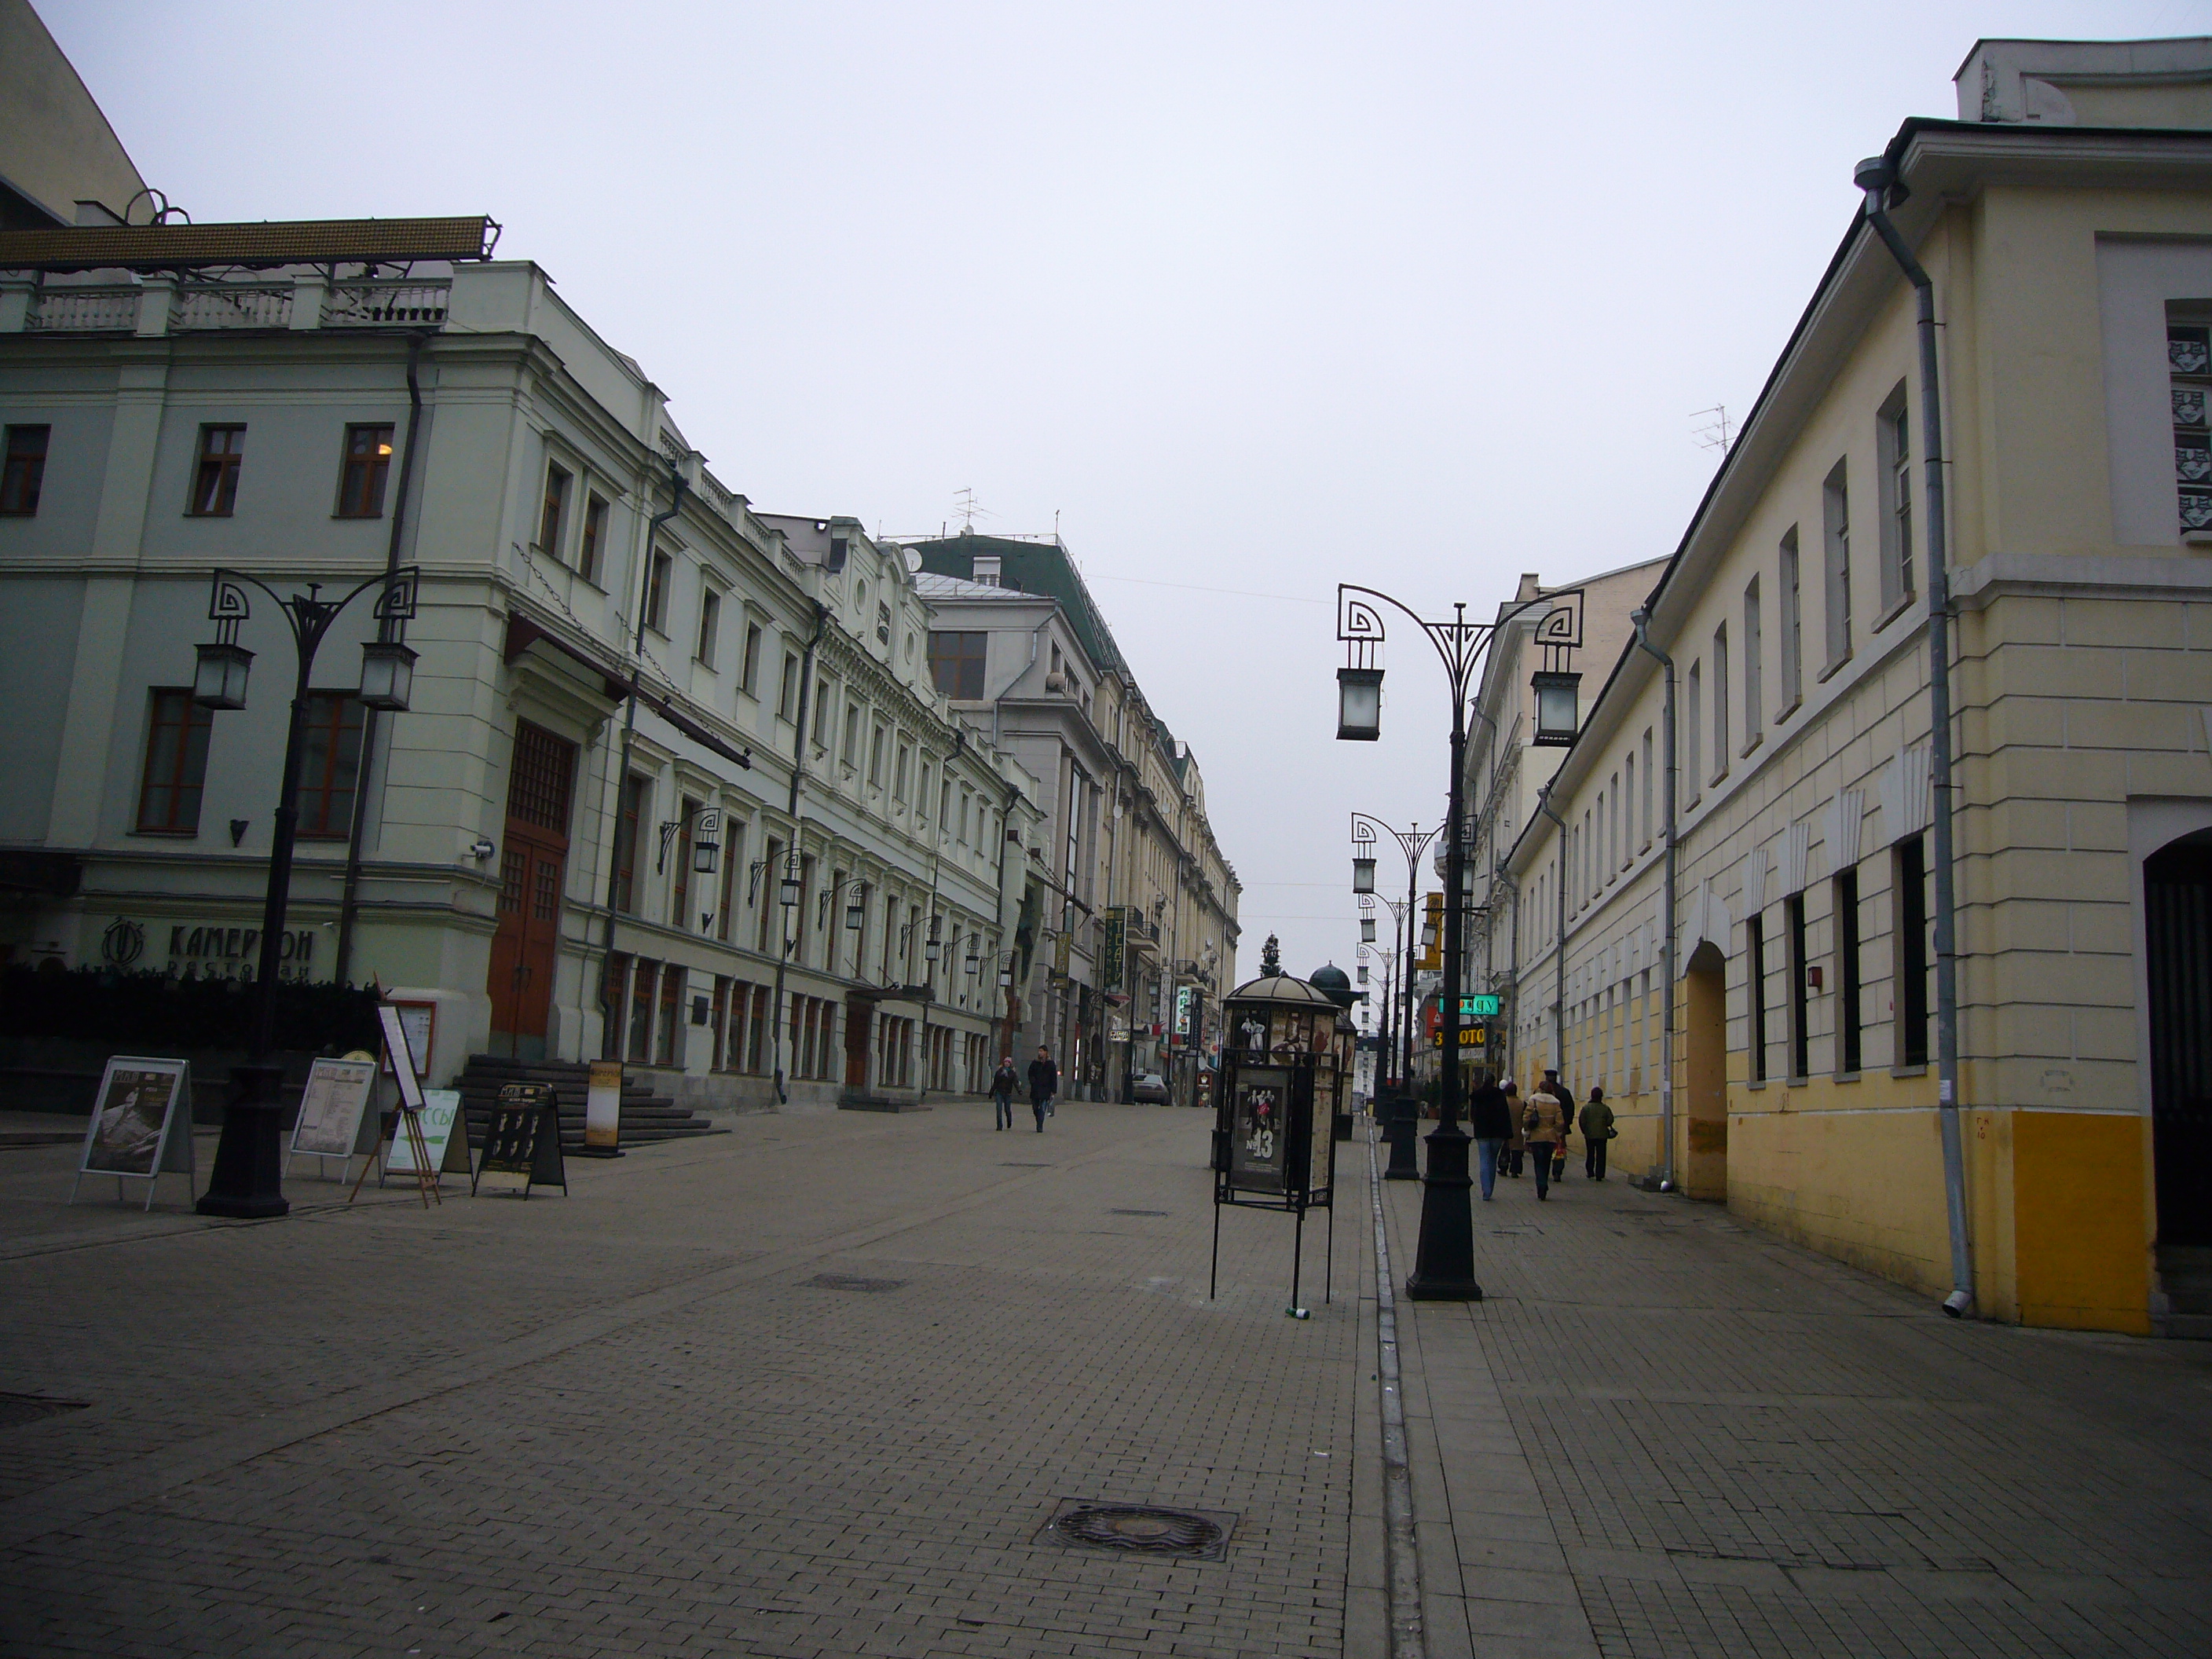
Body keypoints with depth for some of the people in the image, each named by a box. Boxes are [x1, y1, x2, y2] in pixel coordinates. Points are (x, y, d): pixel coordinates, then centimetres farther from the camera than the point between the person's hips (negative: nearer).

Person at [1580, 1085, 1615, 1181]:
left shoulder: (1586, 1108, -5)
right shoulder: (1605, 1108, -5)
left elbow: (1582, 1121, -6)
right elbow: (1610, 1120, -5)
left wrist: (1585, 1131, 8)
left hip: (1589, 1135, 1)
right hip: (1602, 1135, -1)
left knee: (1590, 1155, 14)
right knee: (1601, 1156, 3)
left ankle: (1590, 1173, 15)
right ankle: (1599, 1175, -2)